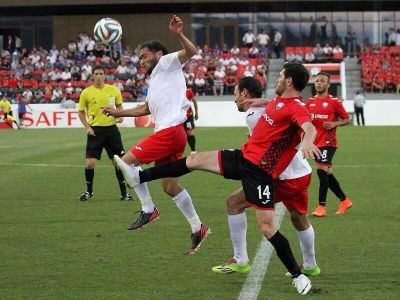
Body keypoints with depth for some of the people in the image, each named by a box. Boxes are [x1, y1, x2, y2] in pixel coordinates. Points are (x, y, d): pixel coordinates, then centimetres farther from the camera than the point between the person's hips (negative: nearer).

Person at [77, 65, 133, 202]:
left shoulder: (113, 90, 2)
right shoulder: (86, 92, -2)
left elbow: (119, 106, 16)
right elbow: (81, 112, 7)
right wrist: (87, 127, -5)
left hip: (111, 128, 1)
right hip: (95, 130, -1)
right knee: (90, 163, -7)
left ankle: (124, 192, 12)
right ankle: (89, 191, 15)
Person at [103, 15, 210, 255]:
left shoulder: (167, 63, 3)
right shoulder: (155, 80, 29)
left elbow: (191, 51, -14)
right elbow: (146, 109, 40)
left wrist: (178, 35, -32)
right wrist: (118, 113, 40)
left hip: (170, 131, -10)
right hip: (170, 133, 10)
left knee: (127, 161, -10)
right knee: (170, 185, 10)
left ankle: (148, 210, -5)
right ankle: (198, 229, 13)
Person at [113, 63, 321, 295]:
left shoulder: (296, 107, -19)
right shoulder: (279, 100, 8)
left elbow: (310, 127, -41)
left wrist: (307, 140, -61)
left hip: (260, 171, -9)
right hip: (244, 156, 9)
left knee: (267, 227, -12)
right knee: (195, 160, 11)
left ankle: (298, 275, 3)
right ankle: (139, 177, 23)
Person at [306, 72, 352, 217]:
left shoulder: (334, 102, -4)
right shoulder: (310, 102, 11)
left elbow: (346, 119, 2)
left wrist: (334, 124, -16)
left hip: (328, 142, -6)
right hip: (316, 142, 6)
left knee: (321, 170, -17)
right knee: (327, 174, 11)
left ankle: (321, 206, -15)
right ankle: (344, 200, 26)